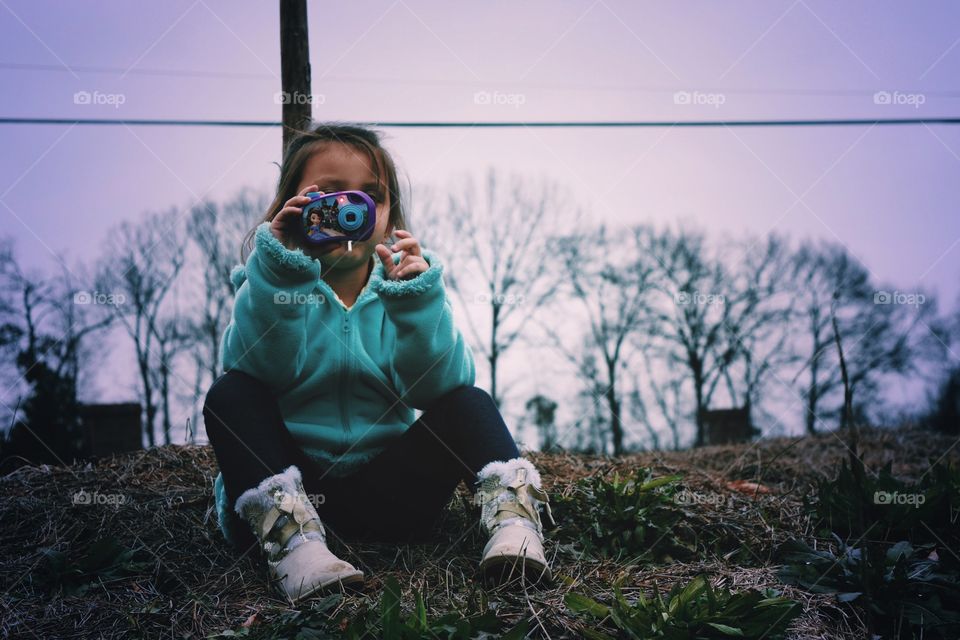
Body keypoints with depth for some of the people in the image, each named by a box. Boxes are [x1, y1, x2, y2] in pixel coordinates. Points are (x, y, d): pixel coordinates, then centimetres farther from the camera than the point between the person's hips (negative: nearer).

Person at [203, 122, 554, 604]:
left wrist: (417, 300, -27)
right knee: (229, 393, -24)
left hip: (383, 488, 1)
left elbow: (437, 387, -13)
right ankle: (290, 535, -39)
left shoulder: (402, 280, 4)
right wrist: (278, 275, -32)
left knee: (468, 402, -14)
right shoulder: (269, 278, 0)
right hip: (287, 481, -1)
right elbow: (260, 371, -22)